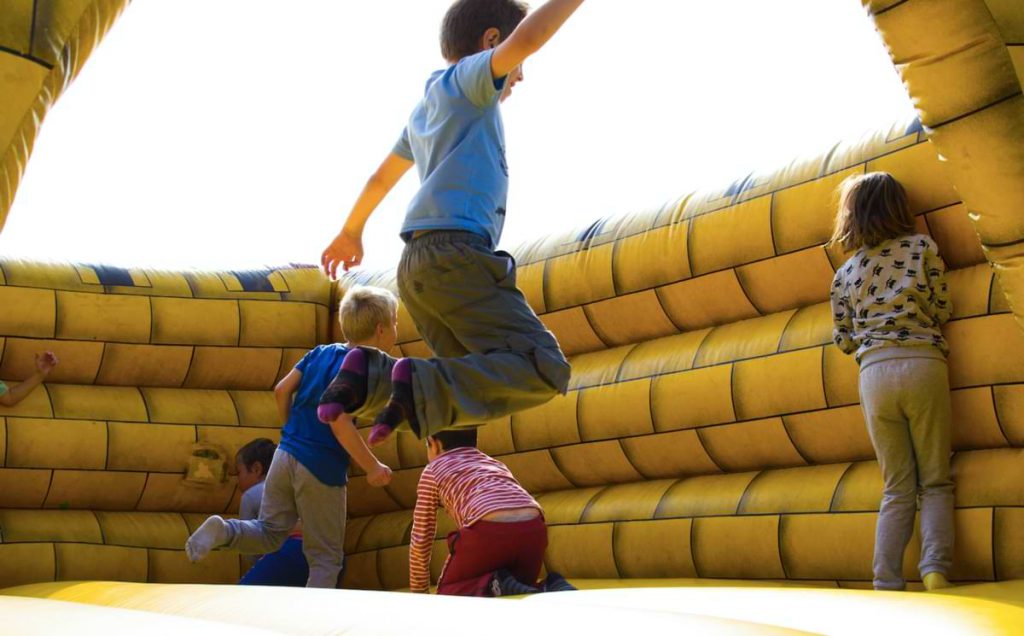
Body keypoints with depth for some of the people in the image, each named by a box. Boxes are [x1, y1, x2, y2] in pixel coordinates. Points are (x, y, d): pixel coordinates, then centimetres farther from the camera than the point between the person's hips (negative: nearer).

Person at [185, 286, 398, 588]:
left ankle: (223, 530, -8)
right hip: (322, 471, -6)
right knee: (326, 557, 7)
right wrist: (372, 467, -15)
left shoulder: (320, 352, 10)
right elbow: (340, 422, -23)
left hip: (286, 454, 6)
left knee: (270, 534, 18)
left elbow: (282, 390, 10)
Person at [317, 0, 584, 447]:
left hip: (418, 264, 9)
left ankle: (370, 375, -6)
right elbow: (528, 37, -15)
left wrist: (351, 231, 54)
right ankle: (421, 386, -28)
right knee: (544, 370, -15)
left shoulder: (424, 111, 29)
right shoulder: (466, 78, 5)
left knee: (475, 379, 9)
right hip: (456, 253, -9)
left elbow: (380, 178, 41)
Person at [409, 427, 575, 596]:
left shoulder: (433, 470, 24)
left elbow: (420, 538, 23)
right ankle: (554, 589, -1)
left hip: (489, 531, -5)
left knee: (447, 593, 18)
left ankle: (495, 585, -8)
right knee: (519, 589, 29)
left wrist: (418, 592, 34)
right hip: (533, 529, 5)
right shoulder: (495, 463, 36)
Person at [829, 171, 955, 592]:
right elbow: (941, 310, 7)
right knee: (934, 482, 5)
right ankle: (935, 570, -13)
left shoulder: (845, 274, 13)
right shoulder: (922, 247, 7)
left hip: (874, 372, 2)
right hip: (923, 364, -2)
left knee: (898, 488, 9)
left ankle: (886, 584, 0)